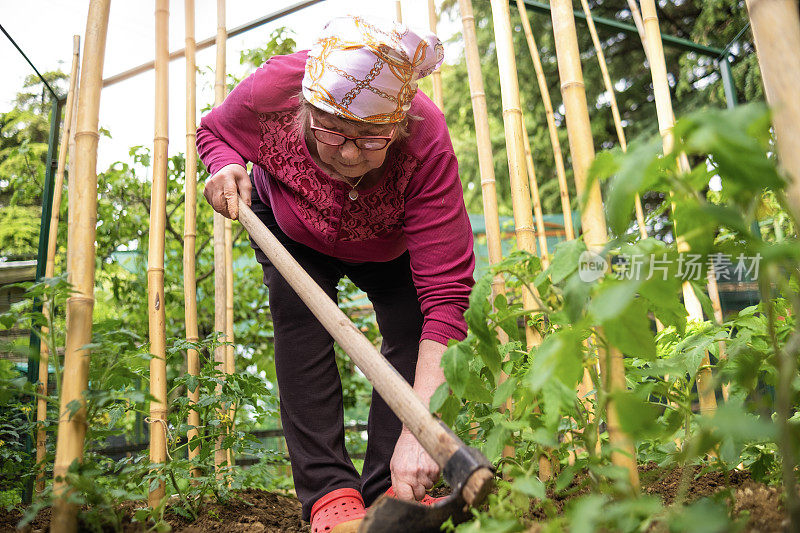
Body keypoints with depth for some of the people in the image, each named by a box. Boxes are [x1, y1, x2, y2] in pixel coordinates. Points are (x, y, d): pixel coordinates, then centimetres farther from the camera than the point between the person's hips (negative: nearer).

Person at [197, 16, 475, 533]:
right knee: (300, 318, -22)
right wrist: (226, 167, -36)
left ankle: (390, 491, -10)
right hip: (290, 229, 1)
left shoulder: (427, 144, -43)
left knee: (413, 328, -20)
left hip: (389, 248, 0)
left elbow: (446, 293, -46)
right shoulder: (272, 89, -37)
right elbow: (214, 130, -10)